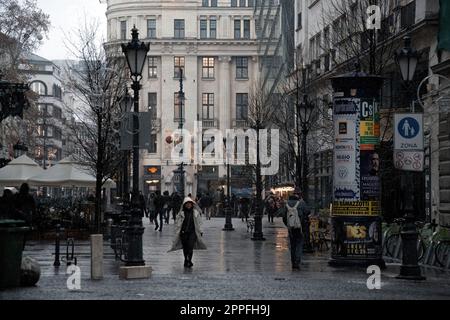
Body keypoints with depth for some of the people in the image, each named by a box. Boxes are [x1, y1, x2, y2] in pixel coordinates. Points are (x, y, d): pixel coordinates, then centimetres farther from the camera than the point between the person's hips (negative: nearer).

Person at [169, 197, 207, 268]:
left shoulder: (196, 212, 5)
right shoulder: (181, 213, 2)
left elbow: (199, 222, 11)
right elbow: (177, 222, 5)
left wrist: (200, 231, 10)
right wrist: (177, 232, -1)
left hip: (192, 232, -1)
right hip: (183, 232, 1)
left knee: (190, 246, -12)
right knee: (185, 248, 8)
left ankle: (189, 261, -10)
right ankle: (186, 260, 21)